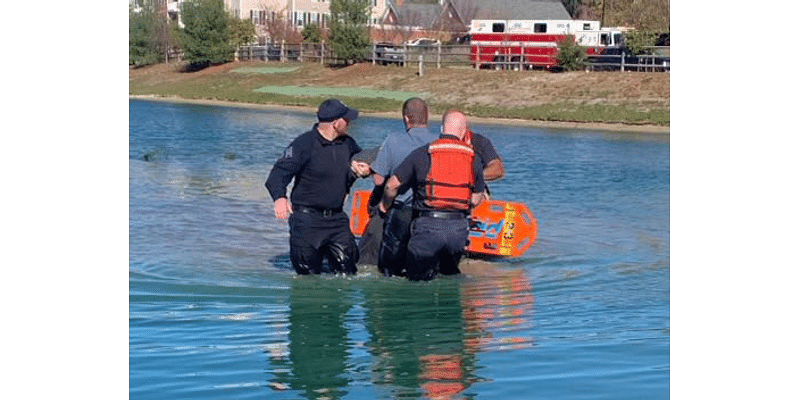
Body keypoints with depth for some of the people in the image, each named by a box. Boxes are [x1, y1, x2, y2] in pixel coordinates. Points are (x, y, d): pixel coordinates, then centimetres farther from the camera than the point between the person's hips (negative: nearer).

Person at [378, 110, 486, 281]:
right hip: (459, 228, 2)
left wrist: (385, 205, 26)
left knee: (417, 278, 8)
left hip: (428, 225, -2)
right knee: (450, 273, 19)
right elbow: (476, 200, 13)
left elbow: (392, 184, 6)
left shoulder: (421, 153, 2)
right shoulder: (473, 159, 8)